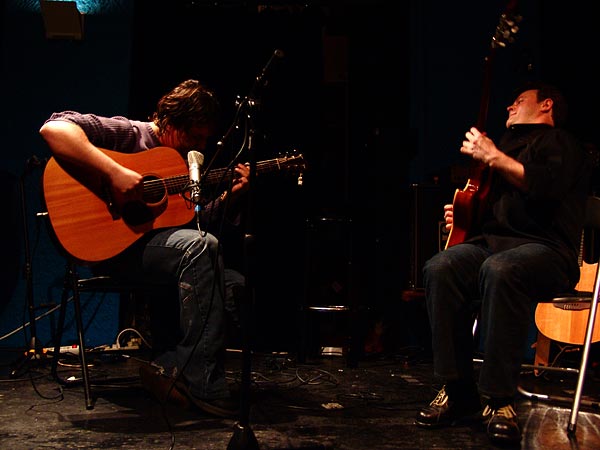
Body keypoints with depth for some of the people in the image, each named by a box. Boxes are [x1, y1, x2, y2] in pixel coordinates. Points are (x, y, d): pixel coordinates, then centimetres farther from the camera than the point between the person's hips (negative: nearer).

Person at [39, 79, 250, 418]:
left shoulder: (181, 161, 17)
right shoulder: (127, 133, -7)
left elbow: (191, 220, 19)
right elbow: (54, 128, -22)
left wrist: (229, 196, 4)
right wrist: (114, 172, -30)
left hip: (151, 242, 8)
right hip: (108, 246, -8)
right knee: (202, 246, -30)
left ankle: (170, 366, -8)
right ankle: (202, 383, -26)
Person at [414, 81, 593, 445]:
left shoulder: (559, 141, 5)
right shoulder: (509, 143, 31)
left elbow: (548, 185, -18)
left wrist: (492, 156, -15)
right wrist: (461, 211, 17)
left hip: (545, 248, -7)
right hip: (490, 241, 7)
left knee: (500, 270, -41)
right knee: (440, 269, -25)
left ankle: (499, 400, -34)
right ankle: (458, 391, -21)